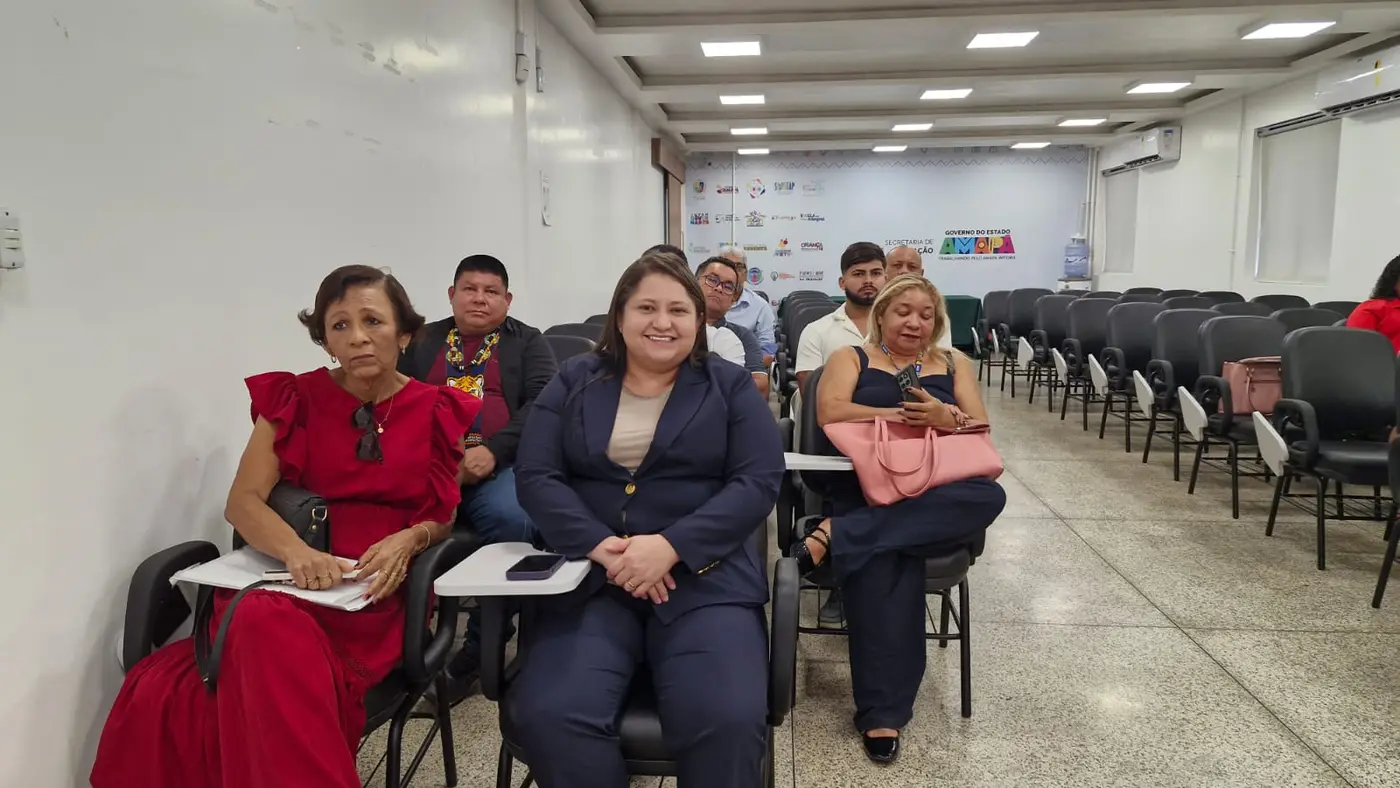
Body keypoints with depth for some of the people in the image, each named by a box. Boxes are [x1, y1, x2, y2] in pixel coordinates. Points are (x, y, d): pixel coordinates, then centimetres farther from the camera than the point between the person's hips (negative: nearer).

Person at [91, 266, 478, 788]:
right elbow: (242, 501, 0)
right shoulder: (295, 399, 8)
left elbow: (445, 516, 11)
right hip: (291, 579, 2)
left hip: (383, 594, -1)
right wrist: (295, 552, -20)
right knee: (264, 627, -36)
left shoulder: (437, 412, 7)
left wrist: (408, 540, -13)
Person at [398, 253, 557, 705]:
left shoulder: (527, 343, 17)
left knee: (510, 518, -33)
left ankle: (481, 646, -14)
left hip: (497, 465, -1)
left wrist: (493, 450, -15)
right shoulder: (420, 341, 23)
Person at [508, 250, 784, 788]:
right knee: (548, 716, -24)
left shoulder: (730, 386, 10)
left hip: (704, 577, -1)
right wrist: (602, 547, -14)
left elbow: (759, 481, -1)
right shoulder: (574, 382, 13)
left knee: (727, 721, -25)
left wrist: (671, 546, -15)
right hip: (589, 577, 1)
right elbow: (534, 477, 3)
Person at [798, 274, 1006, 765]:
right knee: (882, 561, -36)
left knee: (990, 496, -33)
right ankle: (883, 715, -27)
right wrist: (904, 414, -8)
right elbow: (830, 413, -4)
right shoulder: (851, 358, 15)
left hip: (937, 493, 3)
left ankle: (836, 536, -35)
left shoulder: (954, 364, 23)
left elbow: (981, 430, 11)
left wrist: (946, 418, -12)